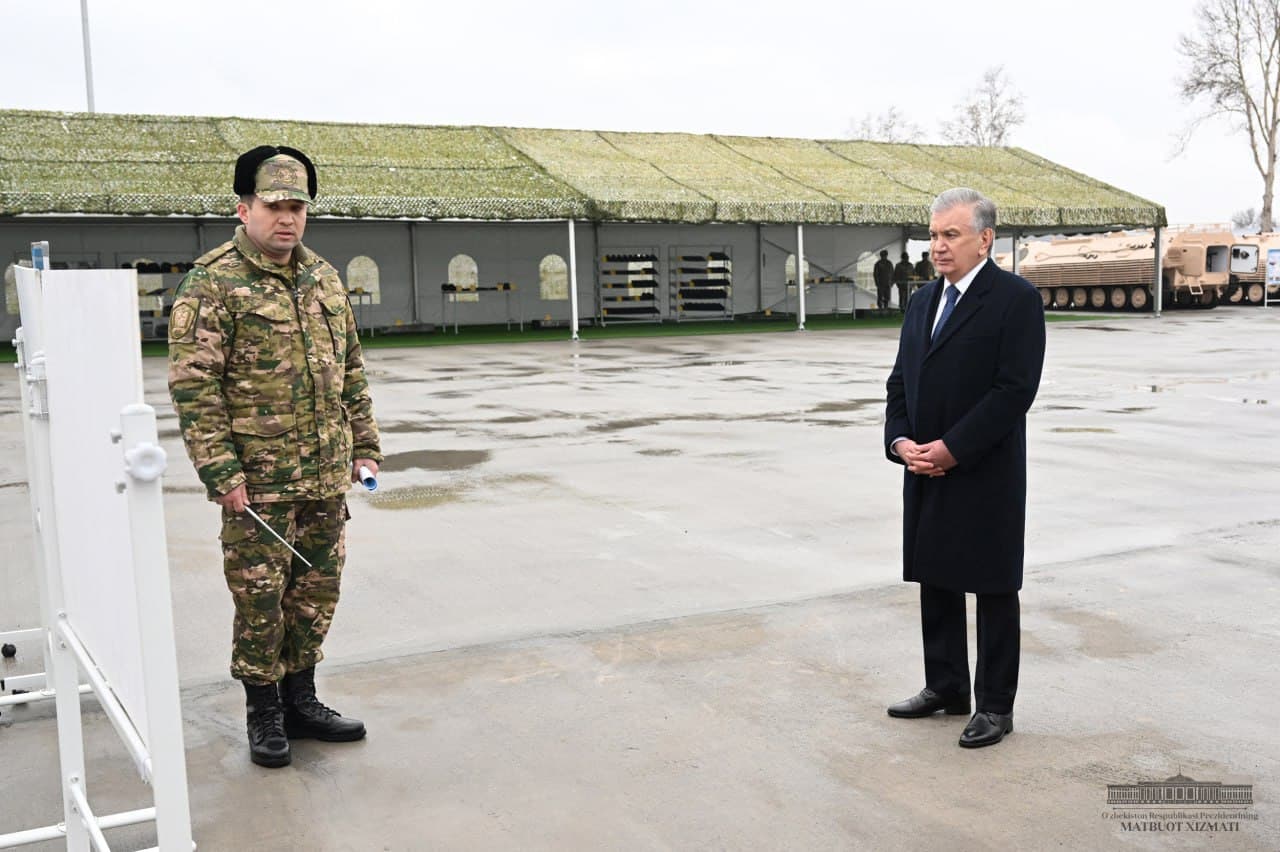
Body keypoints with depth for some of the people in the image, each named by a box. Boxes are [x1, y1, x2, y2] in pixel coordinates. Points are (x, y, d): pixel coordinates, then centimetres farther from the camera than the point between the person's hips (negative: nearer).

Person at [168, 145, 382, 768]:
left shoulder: (323, 277, 12)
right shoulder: (212, 284, -8)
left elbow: (351, 369, 17)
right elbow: (194, 387, -12)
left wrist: (364, 444, 13)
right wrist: (221, 473, -17)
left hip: (326, 475, 6)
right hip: (257, 478, -6)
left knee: (318, 589, 13)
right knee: (260, 597, 3)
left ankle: (301, 700, 30)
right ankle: (264, 715, 20)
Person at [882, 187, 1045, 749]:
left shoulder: (1016, 299, -9)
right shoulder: (923, 301, 13)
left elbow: (1015, 390, -17)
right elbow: (900, 381, 13)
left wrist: (951, 448, -19)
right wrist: (902, 441, -4)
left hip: (986, 476, -7)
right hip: (926, 472, 7)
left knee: (994, 592, 5)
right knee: (936, 583, 15)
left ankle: (995, 706, 16)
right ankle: (945, 687, 30)